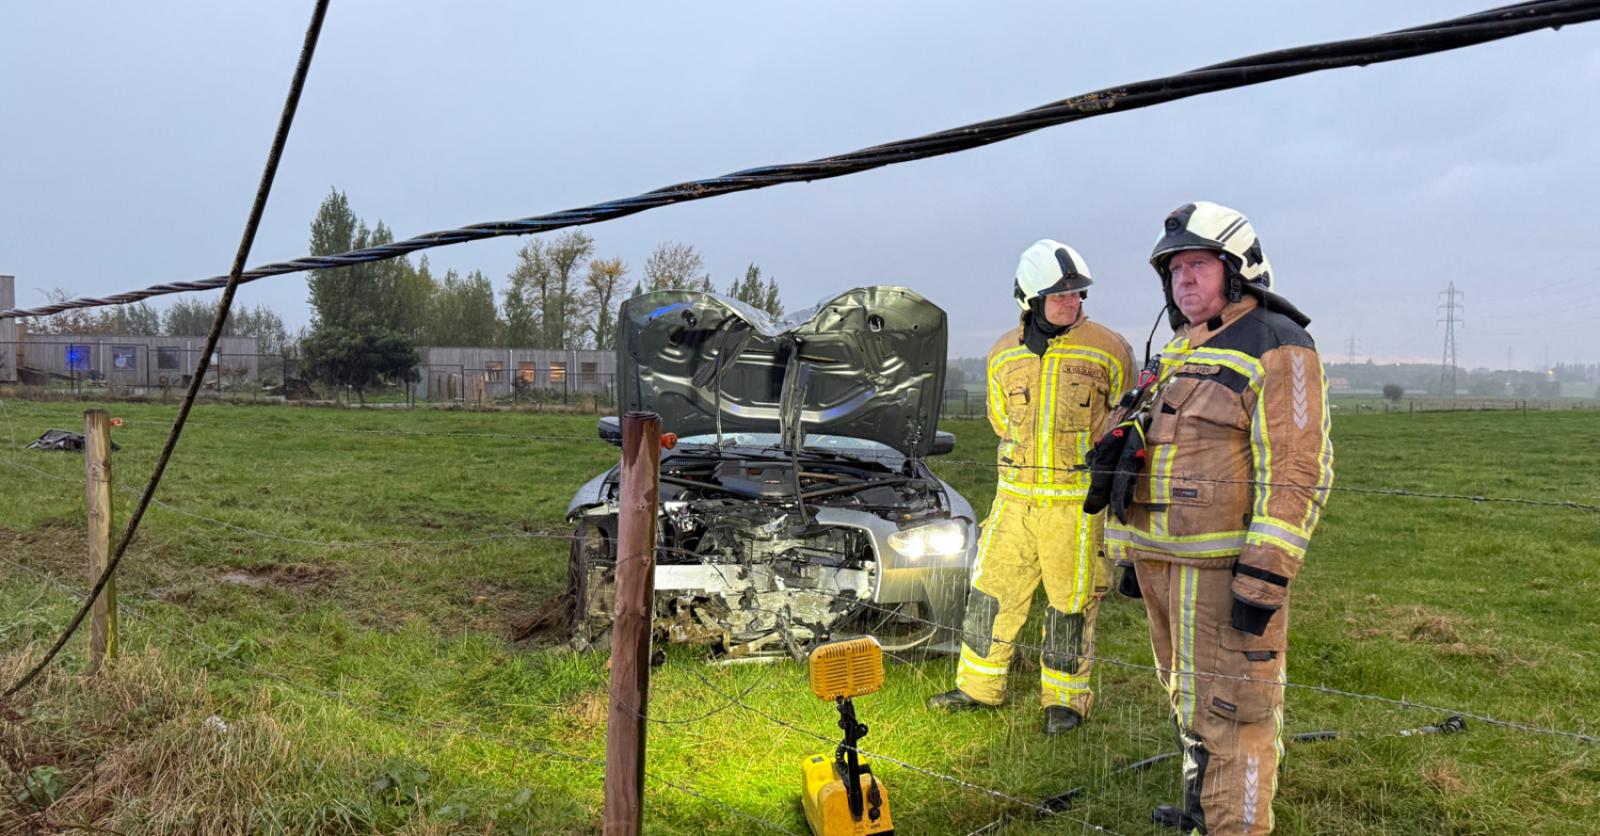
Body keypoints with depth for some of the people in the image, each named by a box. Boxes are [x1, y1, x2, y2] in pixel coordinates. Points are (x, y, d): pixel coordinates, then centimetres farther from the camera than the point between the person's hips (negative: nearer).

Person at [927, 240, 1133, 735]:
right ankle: (979, 687, 26)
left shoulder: (1108, 350, -5)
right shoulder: (1004, 355, 6)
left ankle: (1064, 698, 23)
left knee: (1072, 603, 6)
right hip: (1014, 499, 4)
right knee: (992, 592, 10)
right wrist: (1031, 464, 11)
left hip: (1078, 503, -3)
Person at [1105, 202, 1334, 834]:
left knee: (1230, 710, -3)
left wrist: (1264, 577, -22)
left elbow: (1297, 470, -17)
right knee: (1189, 700, 20)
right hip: (1164, 563, 9)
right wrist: (1131, 553, 20)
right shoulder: (1177, 353, 18)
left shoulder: (1275, 346, -10)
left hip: (1226, 568, -9)